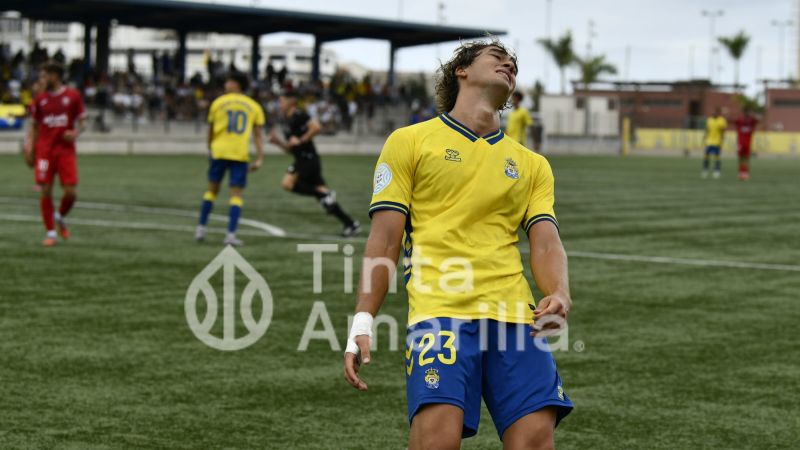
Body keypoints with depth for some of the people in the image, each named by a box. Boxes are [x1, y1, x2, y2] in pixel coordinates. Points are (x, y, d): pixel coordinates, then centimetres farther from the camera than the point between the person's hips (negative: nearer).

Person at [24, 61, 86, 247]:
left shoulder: (73, 96, 0)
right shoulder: (40, 99, 6)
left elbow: (82, 120, 7)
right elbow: (34, 126, 12)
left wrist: (76, 133, -13)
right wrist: (30, 146, 1)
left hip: (66, 150, -1)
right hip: (44, 151, 1)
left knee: (70, 192, -7)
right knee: (45, 191, -5)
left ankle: (61, 217, 24)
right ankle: (51, 233, 6)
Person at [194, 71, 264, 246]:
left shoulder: (218, 103, 5)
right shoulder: (254, 107, 7)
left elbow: (211, 131, 11)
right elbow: (258, 135, 1)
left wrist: (210, 150, 24)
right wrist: (259, 158, 0)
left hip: (219, 151, 0)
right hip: (240, 155, 0)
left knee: (212, 189, 14)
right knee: (237, 194, 1)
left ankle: (201, 228, 14)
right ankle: (231, 234, -8)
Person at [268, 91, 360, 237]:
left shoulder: (298, 115, -8)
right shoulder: (287, 121, 20)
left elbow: (316, 127, -24)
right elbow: (290, 149, 25)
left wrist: (301, 140, -19)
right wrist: (277, 141, 11)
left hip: (308, 158, -9)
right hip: (301, 159, 9)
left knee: (287, 183, -19)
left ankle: (324, 194, -16)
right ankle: (351, 224, 8)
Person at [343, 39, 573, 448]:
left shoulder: (532, 165, 23)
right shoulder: (410, 142, 12)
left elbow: (545, 243, 11)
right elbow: (384, 240, 6)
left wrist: (559, 296, -11)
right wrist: (362, 322, -4)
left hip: (514, 317, 4)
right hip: (439, 310, -4)